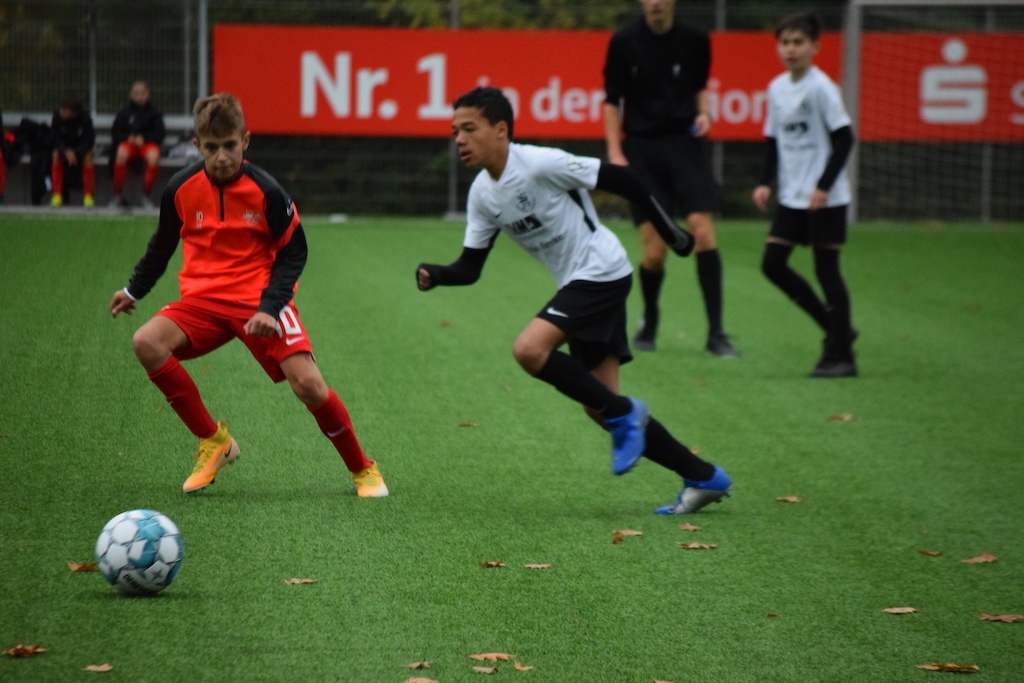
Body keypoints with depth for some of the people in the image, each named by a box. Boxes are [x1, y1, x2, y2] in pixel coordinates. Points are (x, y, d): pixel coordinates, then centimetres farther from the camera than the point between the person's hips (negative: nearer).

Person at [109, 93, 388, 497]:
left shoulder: (266, 191, -11)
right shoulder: (181, 189, -3)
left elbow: (293, 252, -2)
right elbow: (163, 244, 17)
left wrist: (270, 307, -14)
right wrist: (134, 291, 24)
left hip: (260, 300, -3)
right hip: (204, 300, 3)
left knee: (308, 385, -19)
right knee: (146, 342, -24)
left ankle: (362, 469, 7)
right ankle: (213, 441, -8)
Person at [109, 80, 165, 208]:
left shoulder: (154, 113, 7)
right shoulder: (125, 112, 9)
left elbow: (159, 134, 3)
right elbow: (115, 133, 8)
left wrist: (144, 139, -14)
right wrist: (128, 138, -12)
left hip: (148, 142, 0)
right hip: (128, 142, 0)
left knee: (153, 156, -36)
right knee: (121, 154, -36)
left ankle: (146, 195, -20)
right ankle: (117, 195, -23)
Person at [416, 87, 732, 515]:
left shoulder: (541, 164, -19)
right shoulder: (482, 194, 5)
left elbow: (622, 180, -14)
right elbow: (470, 268, 7)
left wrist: (668, 231, -8)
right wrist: (435, 275, -14)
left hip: (601, 271, -9)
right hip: (578, 285, 9)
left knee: (529, 349, -25)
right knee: (598, 405, 6)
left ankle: (623, 415, -8)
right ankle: (704, 478, 15)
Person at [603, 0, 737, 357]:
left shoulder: (695, 40, 2)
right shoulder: (624, 42, -2)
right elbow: (612, 100, 4)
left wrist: (703, 113, -1)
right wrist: (615, 152, -3)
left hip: (684, 141, 1)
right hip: (642, 147, -1)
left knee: (702, 230, -15)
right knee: (654, 250, -5)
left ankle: (716, 332, -8)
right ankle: (649, 319, 25)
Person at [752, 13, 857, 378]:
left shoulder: (821, 87, -13)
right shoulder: (777, 88, 7)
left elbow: (844, 139, -14)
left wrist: (824, 186, -18)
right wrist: (765, 182, 4)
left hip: (825, 198, -7)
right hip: (791, 197, 7)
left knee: (826, 269, -4)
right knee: (772, 264, 2)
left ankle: (842, 355, 5)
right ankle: (835, 328, 15)